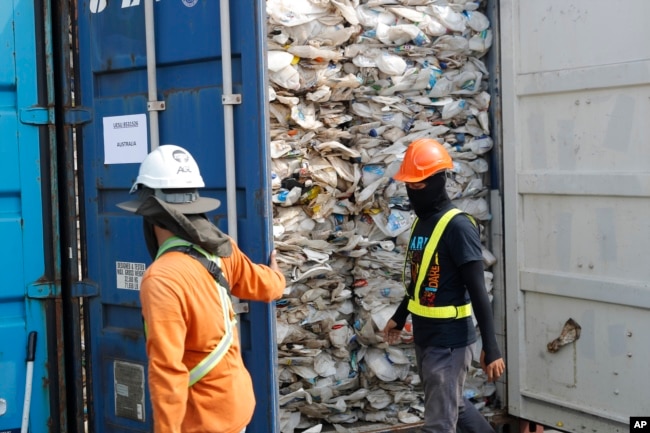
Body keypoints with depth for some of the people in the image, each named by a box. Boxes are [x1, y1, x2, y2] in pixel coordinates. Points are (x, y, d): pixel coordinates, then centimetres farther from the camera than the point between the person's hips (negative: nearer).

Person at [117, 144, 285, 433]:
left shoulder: (162, 279, -27)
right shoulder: (220, 249, -3)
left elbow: (167, 370, -27)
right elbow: (264, 285, 17)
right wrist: (275, 275, 40)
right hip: (235, 399, 8)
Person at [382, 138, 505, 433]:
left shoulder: (458, 226, -17)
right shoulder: (421, 222, 8)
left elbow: (477, 290, -19)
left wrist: (490, 348, -20)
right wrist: (399, 316, 29)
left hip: (449, 340, -9)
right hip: (424, 337, 9)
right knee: (454, 406, 23)